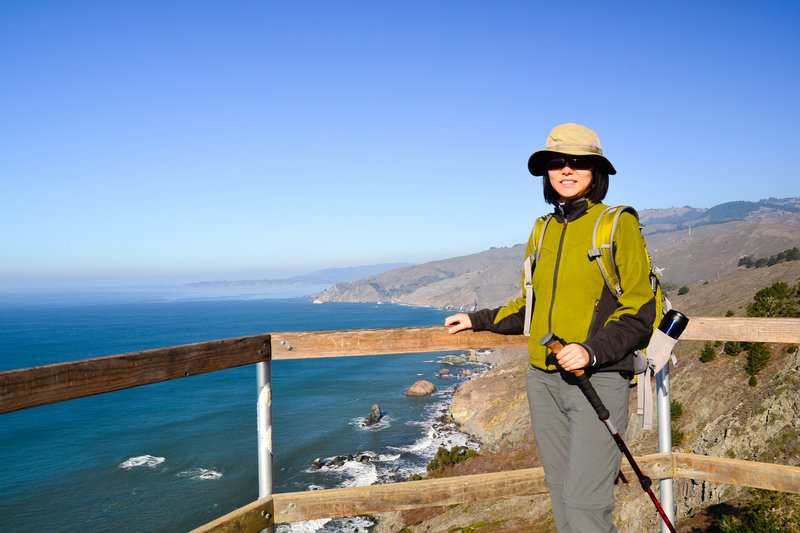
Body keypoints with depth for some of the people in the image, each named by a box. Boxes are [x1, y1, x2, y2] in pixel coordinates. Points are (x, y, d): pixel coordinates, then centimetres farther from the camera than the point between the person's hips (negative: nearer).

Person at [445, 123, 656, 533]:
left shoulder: (619, 224, -2)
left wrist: (592, 350, -19)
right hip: (544, 380, 6)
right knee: (560, 494, 11)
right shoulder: (542, 231, 14)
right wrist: (478, 320, 24)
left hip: (598, 379, -5)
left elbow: (639, 312, -5)